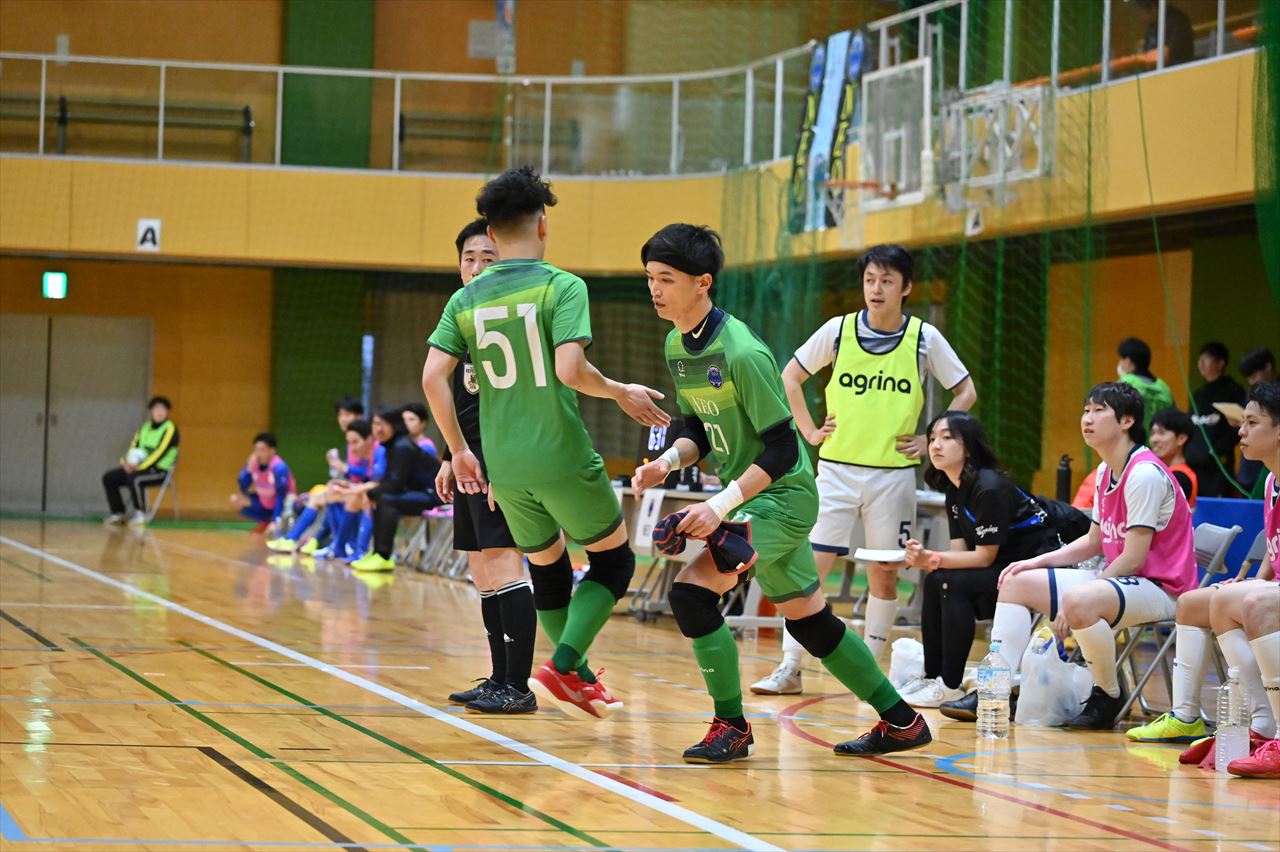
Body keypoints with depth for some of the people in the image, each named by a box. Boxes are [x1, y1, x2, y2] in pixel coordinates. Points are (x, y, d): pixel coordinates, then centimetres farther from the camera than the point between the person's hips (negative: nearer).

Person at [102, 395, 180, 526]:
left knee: (134, 478, -36)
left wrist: (140, 467, -23)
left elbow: (160, 452, -19)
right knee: (108, 478, -2)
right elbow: (134, 446, 11)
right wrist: (127, 462, -10)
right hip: (140, 467, 8)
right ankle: (119, 513, 7)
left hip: (160, 470, -8)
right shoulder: (146, 427, 13)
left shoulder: (169, 429, -10)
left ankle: (140, 514, -20)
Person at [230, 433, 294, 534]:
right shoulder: (253, 462, -13)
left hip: (282, 505, -5)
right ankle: (265, 521, 5)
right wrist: (249, 469, -28)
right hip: (264, 504, 5)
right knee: (236, 499, -12)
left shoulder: (279, 467, -29)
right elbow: (243, 488, -12)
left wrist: (275, 521, -31)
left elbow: (281, 497, -28)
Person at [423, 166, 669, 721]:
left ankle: (580, 679, 27)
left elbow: (433, 377, -1)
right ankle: (560, 669, -2)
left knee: (547, 567, 22)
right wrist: (622, 393, -3)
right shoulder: (562, 286, -9)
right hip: (563, 457, -5)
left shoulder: (466, 300, 6)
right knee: (614, 560, 12)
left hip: (503, 467, 5)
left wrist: (458, 450, 9)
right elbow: (570, 370, -21)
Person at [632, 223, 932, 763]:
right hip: (748, 497, 9)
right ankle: (900, 722, 28)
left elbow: (781, 450, -22)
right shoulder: (677, 345, 4)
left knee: (692, 590, -22)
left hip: (781, 495, -9)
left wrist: (721, 504, -27)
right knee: (809, 620, 16)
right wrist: (668, 462, -7)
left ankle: (731, 727, -10)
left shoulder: (743, 353, -23)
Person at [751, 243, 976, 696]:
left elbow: (966, 392, 9)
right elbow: (790, 376, 12)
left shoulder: (925, 338, -1)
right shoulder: (839, 330, 0)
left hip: (894, 473, 0)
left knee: (885, 572, 5)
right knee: (810, 564, -7)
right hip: (837, 467, 0)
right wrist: (810, 431, 4)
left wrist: (931, 440, 1)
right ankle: (789, 668, -4)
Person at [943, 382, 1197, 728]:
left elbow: (1133, 558, -21)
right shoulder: (1106, 472, 10)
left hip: (1161, 589, -10)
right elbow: (1094, 541, 20)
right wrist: (1038, 562, 8)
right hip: (1118, 580, 10)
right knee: (1017, 582, 9)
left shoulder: (1145, 473, -19)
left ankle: (1108, 697, -14)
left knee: (1079, 602, -38)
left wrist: (1074, 602, -19)